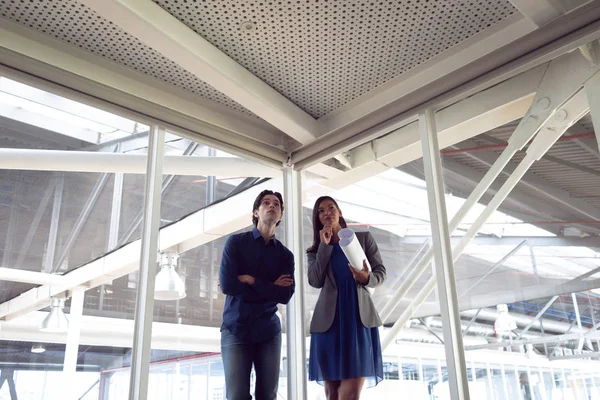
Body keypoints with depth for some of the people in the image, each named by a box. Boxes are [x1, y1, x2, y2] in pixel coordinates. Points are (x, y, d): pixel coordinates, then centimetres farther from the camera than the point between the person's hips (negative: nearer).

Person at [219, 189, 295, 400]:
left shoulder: (285, 255, 7)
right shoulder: (236, 242, 0)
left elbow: (285, 295, -5)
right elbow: (226, 284, -12)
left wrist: (251, 280, -11)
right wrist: (269, 289, -6)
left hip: (268, 331, 3)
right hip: (236, 329, -3)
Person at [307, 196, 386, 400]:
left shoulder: (363, 236, 10)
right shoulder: (316, 249, 13)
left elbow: (381, 271, 8)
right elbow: (315, 281, -4)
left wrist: (368, 278, -14)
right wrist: (324, 245, -4)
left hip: (359, 316, -1)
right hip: (329, 319, 2)